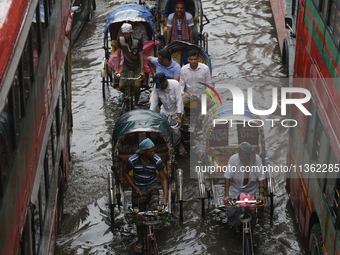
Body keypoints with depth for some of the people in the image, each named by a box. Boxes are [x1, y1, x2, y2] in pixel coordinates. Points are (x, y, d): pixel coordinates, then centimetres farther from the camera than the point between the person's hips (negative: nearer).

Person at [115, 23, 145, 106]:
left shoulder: (137, 41, -18)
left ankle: (136, 104, 8)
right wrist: (116, 69, -9)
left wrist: (142, 70, -22)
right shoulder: (120, 40, -11)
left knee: (137, 86, -14)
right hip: (126, 66, 2)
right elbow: (118, 55, -4)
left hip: (137, 67, -2)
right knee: (121, 86, -10)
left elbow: (141, 56, -15)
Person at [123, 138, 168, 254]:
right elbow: (125, 173, -2)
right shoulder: (132, 160, -20)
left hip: (152, 187, 0)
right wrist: (134, 187, -11)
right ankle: (140, 241, 26)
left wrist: (165, 197, -23)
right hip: (138, 190, 0)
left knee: (154, 208, -24)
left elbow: (163, 179, -14)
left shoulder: (157, 160, -19)